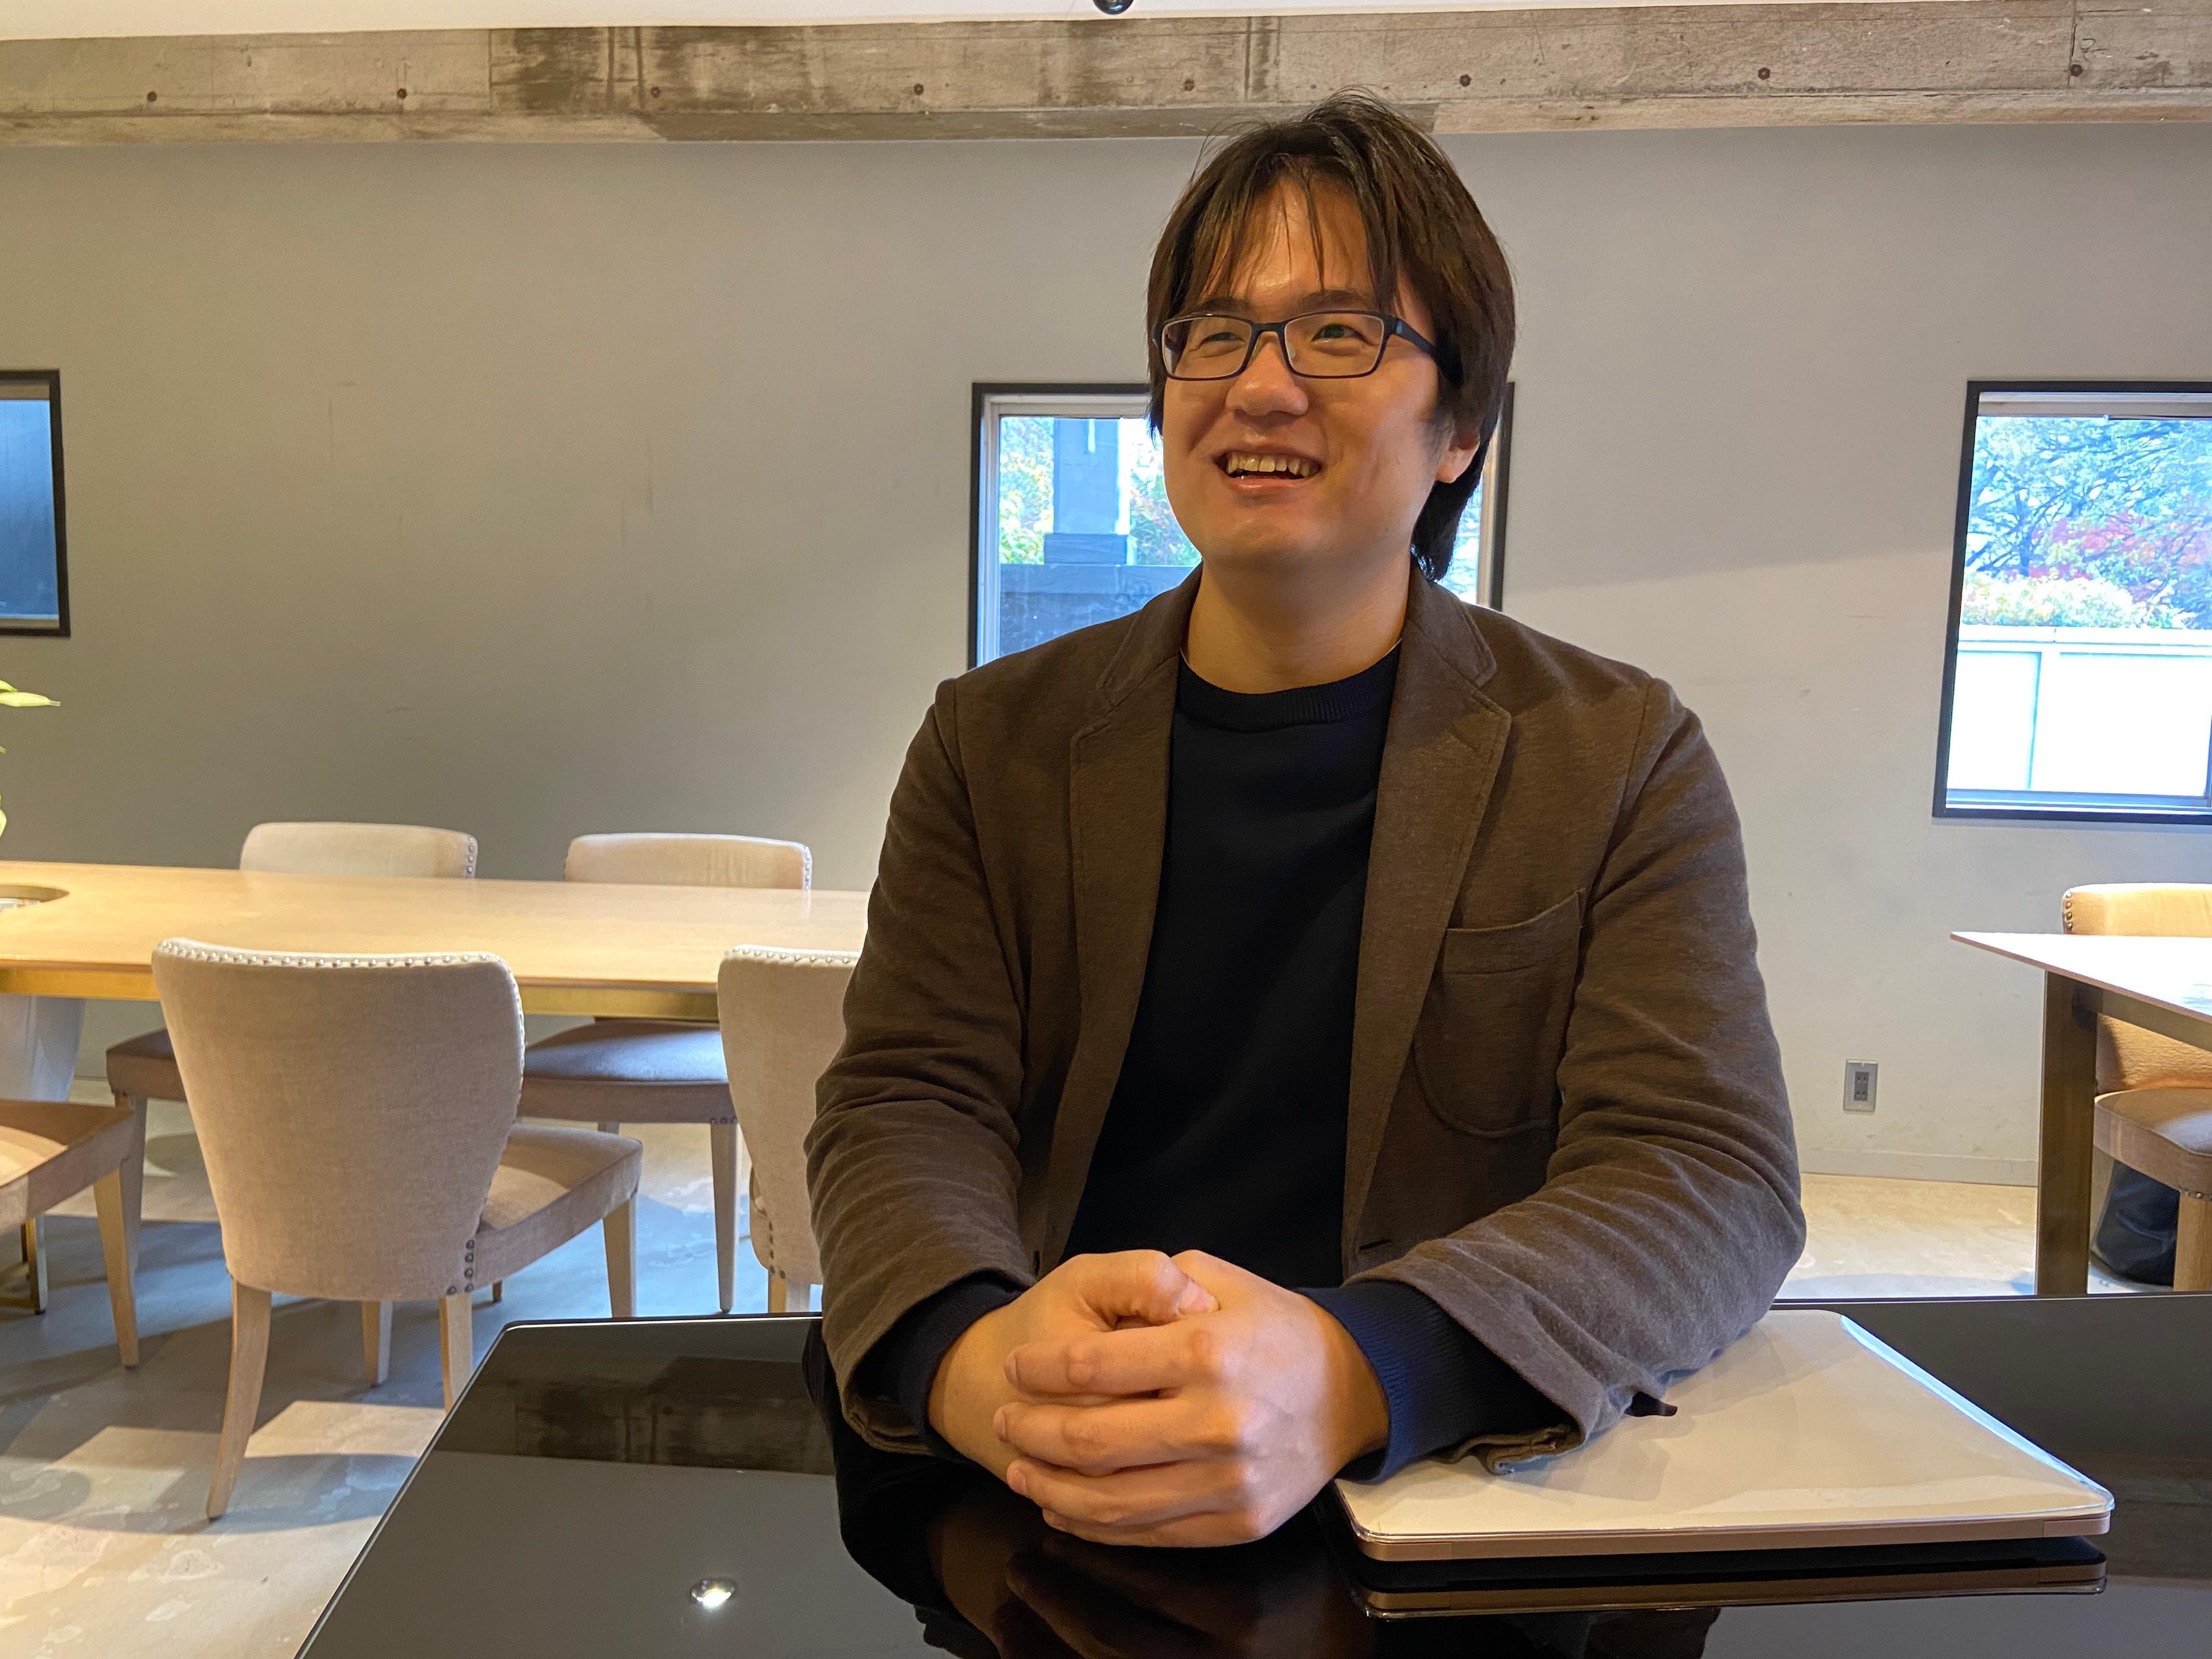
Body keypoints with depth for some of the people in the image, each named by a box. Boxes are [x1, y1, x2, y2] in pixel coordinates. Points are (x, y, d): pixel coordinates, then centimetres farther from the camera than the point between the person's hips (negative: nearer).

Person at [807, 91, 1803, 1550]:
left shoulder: (1621, 759, 0)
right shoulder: (996, 742, 5)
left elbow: (1715, 1172, -9)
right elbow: (907, 1104, -2)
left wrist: (1348, 1376, -28)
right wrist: (976, 1355, -26)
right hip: (1052, 1499, 2)